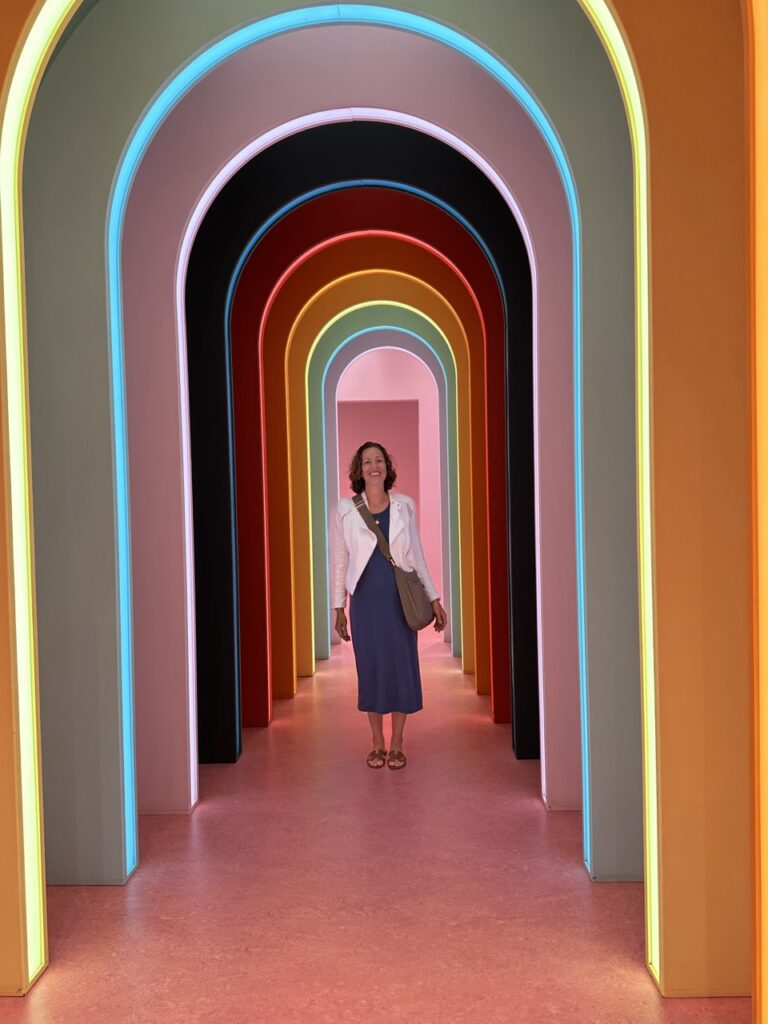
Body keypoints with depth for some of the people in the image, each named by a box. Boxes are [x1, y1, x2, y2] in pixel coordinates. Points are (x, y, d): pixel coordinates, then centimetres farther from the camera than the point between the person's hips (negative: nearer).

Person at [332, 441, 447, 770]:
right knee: (370, 667, 4)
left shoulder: (404, 505, 3)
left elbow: (417, 556, 7)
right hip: (365, 599, -1)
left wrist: (434, 598, 5)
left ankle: (396, 745, 14)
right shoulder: (346, 509, 0)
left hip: (400, 599, 1)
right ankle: (377, 744, 18)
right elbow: (340, 560, 4)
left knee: (402, 666, 2)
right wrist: (339, 607, 2)